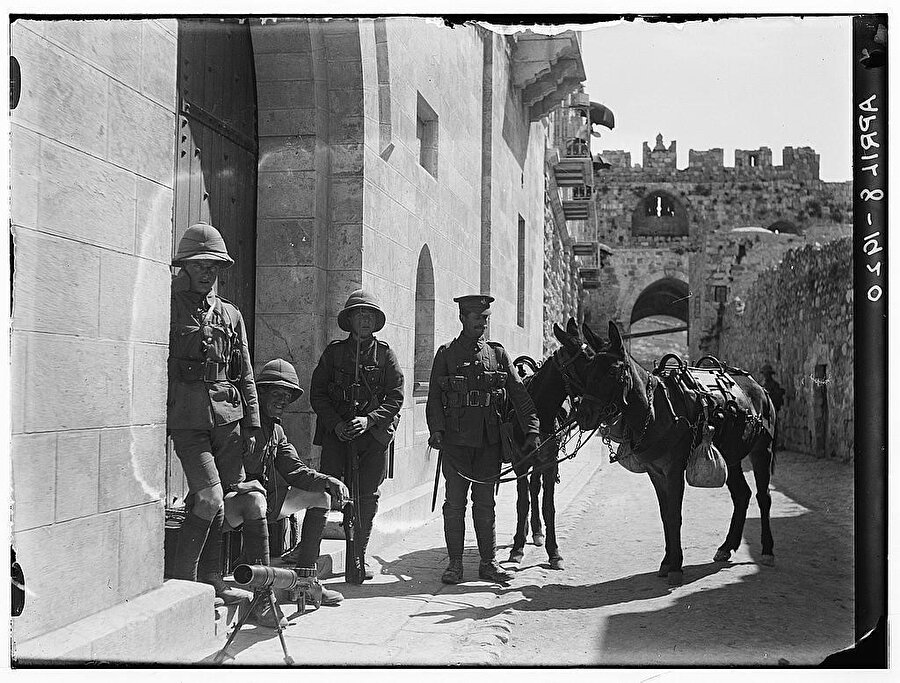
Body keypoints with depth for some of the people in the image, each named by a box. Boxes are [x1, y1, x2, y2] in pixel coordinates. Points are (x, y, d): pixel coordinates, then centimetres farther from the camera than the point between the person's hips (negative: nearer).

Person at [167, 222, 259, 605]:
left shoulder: (230, 314, 16)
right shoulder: (167, 308, 2)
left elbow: (245, 374, 17)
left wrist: (251, 423, 11)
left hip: (227, 415, 5)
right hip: (186, 416, -5)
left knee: (226, 500, 7)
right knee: (209, 496, -13)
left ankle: (211, 580, 19)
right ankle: (183, 581, 1)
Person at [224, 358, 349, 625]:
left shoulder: (276, 431, 14)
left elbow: (294, 470, 9)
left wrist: (329, 482, -4)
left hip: (267, 496, 10)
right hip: (230, 498, -9)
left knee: (321, 497, 9)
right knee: (255, 499, -41)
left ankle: (305, 580, 9)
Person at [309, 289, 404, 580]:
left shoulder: (385, 354, 6)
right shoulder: (333, 351, 7)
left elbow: (396, 398, 2)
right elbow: (317, 394, 6)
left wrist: (369, 420, -12)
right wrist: (335, 423, -8)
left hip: (374, 434, 1)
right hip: (336, 433, 0)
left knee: (367, 496, 3)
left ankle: (359, 556, 14)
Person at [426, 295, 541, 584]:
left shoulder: (498, 353, 11)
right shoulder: (446, 354, 5)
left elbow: (519, 394, 7)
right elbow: (434, 396, 0)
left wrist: (531, 430, -2)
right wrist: (436, 429, -14)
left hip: (489, 441, 2)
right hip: (455, 440, -2)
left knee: (485, 503, 8)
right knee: (454, 503, 2)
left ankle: (488, 562, 15)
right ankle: (455, 563, 10)